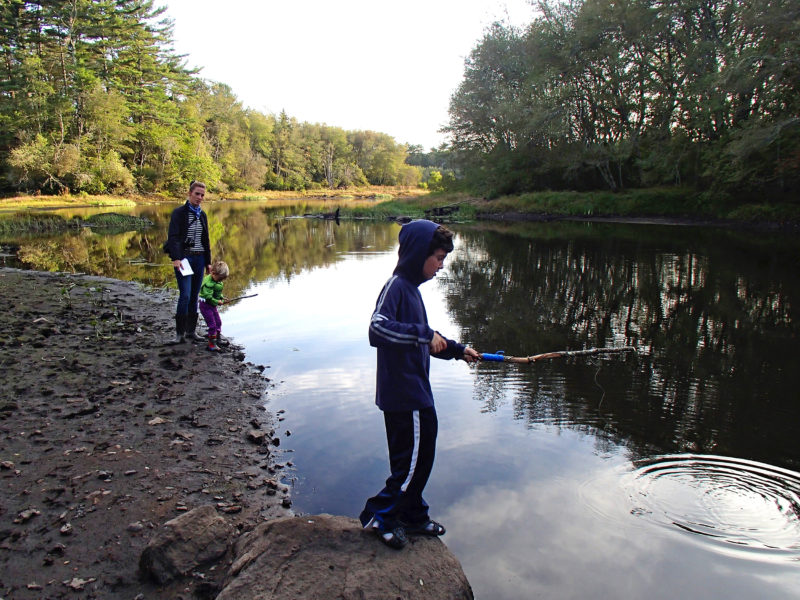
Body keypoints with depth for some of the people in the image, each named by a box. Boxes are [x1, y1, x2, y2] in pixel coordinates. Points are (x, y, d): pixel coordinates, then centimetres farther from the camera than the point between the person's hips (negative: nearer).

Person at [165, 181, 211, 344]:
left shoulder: (202, 215, 14)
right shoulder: (179, 213, -4)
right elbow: (173, 237, -11)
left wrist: (208, 261, 18)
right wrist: (176, 258, -23)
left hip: (199, 258, 6)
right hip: (184, 258, -6)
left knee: (194, 296, 7)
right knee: (185, 295, -13)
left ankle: (191, 330, 15)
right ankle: (180, 332, -4)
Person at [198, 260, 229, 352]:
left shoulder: (218, 282, 6)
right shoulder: (208, 282, -24)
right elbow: (208, 296, -28)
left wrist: (221, 298, 1)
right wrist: (217, 302, -22)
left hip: (213, 305, 9)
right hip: (206, 305, -9)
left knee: (218, 322, 17)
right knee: (212, 325, -10)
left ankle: (217, 339, 32)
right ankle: (211, 344, -3)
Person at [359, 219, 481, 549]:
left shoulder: (411, 287, 14)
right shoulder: (396, 286, -16)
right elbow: (377, 328, -33)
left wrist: (457, 349, 20)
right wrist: (424, 333, -32)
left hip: (415, 393, 10)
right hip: (403, 395, -10)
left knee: (419, 458, 19)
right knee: (413, 462, 1)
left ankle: (413, 518, 35)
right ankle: (378, 516, 18)